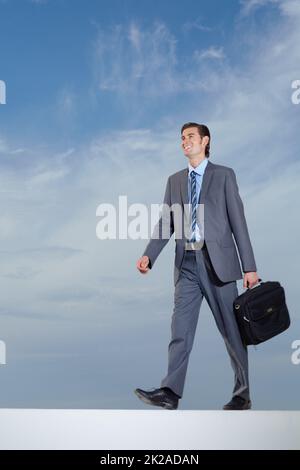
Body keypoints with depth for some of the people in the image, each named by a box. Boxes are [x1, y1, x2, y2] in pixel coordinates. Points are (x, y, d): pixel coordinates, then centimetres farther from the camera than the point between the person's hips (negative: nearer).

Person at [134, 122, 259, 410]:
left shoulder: (224, 175, 5)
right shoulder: (174, 180, 16)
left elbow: (238, 221, -1)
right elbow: (165, 224, 11)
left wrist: (249, 267, -5)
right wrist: (148, 256, -5)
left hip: (217, 262, -3)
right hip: (187, 263, 3)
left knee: (232, 330, 4)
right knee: (180, 329, -3)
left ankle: (242, 394, 15)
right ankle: (170, 392, -4)